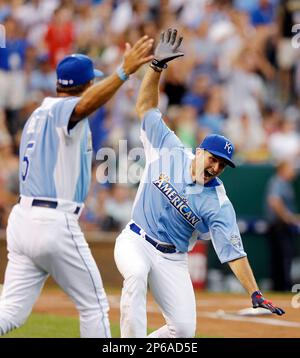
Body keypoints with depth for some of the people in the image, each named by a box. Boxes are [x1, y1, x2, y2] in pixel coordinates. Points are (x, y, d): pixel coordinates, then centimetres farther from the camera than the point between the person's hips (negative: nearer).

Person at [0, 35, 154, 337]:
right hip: (55, 224, -8)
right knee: (94, 306, 7)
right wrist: (124, 71, -45)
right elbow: (84, 105, -34)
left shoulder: (37, 115, 18)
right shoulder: (64, 110, -10)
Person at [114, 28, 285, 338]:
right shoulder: (170, 151, -6)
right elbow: (146, 107, -1)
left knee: (184, 327, -11)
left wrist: (255, 294, -24)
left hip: (172, 258, 1)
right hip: (135, 241, -1)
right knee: (136, 274, -36)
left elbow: (232, 251, -13)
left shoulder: (218, 204, -10)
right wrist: (157, 65, -13)